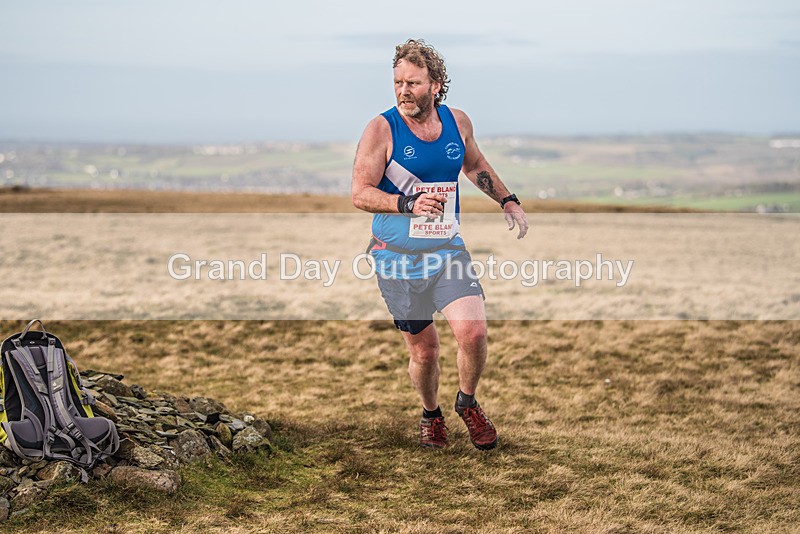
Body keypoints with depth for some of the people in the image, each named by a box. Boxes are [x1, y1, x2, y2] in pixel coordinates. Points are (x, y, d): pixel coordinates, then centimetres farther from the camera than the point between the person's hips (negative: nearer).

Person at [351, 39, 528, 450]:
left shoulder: (457, 122, 2)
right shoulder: (381, 130, -11)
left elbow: (475, 165, 23)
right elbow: (360, 194, -15)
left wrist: (508, 200, 16)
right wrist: (409, 204, -29)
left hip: (447, 250, 2)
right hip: (397, 259, -2)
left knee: (473, 332, -15)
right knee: (423, 350, 4)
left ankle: (468, 403, 14)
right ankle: (430, 413, 34)